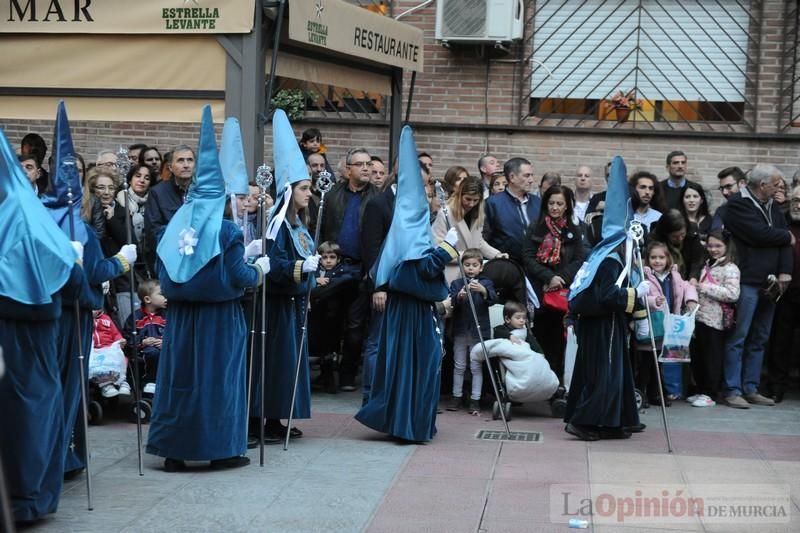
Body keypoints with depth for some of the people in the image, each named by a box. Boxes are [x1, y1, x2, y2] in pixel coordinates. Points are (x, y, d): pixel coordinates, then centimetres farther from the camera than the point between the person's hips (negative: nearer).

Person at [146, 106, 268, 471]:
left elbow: (168, 274, 10)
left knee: (180, 377, 8)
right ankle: (222, 449, 11)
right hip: (219, 317, -4)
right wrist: (259, 268, 9)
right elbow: (239, 277, -13)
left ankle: (174, 450, 10)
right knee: (219, 377, 5)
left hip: (181, 314, 4)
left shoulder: (175, 228, 3)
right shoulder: (227, 231, -11)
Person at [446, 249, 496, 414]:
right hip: (460, 330, 1)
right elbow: (451, 302, -8)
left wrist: (483, 291, -34)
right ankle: (457, 396, 19)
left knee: (477, 367, 1)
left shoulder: (486, 283, 3)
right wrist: (459, 297, -30)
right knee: (459, 366, 10)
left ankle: (475, 400, 5)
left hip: (478, 331, -1)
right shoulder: (456, 283, 4)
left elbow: (493, 299, -13)